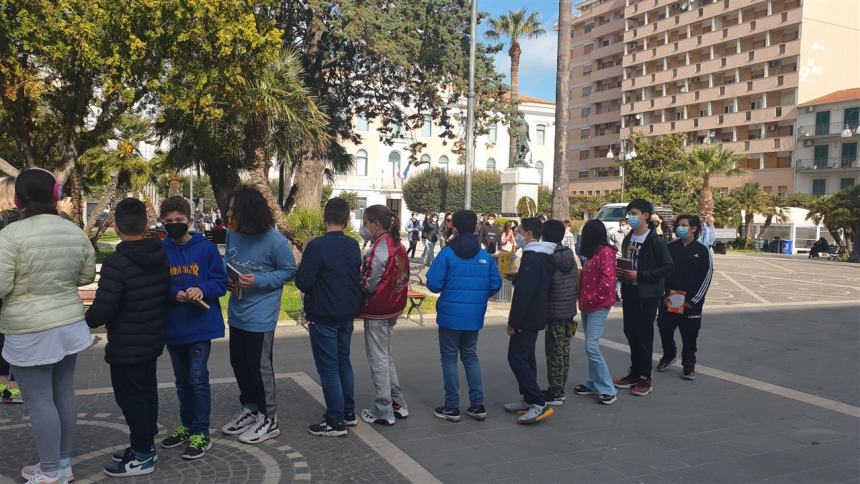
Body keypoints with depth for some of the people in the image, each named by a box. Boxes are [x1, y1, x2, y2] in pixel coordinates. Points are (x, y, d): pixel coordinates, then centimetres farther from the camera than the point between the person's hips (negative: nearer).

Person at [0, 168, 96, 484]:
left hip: (29, 332, -6)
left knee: (39, 400, 3)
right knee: (64, 393, 14)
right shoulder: (75, 232, 2)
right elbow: (87, 275, 12)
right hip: (70, 324, 6)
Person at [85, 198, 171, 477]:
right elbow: (166, 295, 10)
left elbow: (103, 309, -22)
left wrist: (85, 323, -3)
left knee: (130, 397, 3)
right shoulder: (161, 256, 1)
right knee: (147, 392, 17)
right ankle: (145, 445, 30)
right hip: (153, 339, 8)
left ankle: (142, 456, 12)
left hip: (126, 346, -8)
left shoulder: (116, 262, -23)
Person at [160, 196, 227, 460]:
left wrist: (203, 290, -24)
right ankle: (187, 426, 34)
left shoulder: (206, 247, -7)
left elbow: (220, 282, -5)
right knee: (182, 380, 17)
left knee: (198, 378, -4)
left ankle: (202, 434, 8)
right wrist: (175, 294, -18)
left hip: (201, 325, -4)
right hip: (173, 326, 4)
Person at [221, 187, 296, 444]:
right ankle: (249, 409, 37)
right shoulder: (232, 233, 0)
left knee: (259, 366, 2)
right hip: (237, 312, 7)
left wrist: (258, 281, -21)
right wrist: (227, 278, -5)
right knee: (238, 362, 17)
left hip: (260, 315, -7)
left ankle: (269, 420, 18)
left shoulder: (275, 240, -18)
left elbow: (289, 270, -9)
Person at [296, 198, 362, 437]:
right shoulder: (353, 245, 1)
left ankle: (336, 422, 8)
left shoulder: (317, 246, -19)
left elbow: (302, 281, -19)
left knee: (328, 368, 1)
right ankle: (348, 413, 28)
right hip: (347, 314, 7)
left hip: (323, 316, -7)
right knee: (343, 362, 19)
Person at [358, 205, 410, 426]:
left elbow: (368, 285, -19)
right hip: (393, 309, 8)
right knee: (386, 356, 21)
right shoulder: (397, 245, 5)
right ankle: (398, 404, 27)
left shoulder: (379, 249, -20)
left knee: (378, 360, 3)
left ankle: (383, 412, 11)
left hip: (376, 311, -8)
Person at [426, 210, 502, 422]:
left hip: (450, 315, -4)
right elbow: (495, 285, 1)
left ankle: (452, 408, 12)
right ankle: (478, 405, 18)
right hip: (475, 316, 4)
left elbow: (433, 284, -15)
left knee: (449, 358, 8)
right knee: (470, 357, 18)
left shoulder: (447, 253, -12)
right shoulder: (486, 256, 0)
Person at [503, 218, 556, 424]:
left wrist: (513, 321, -20)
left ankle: (539, 403, -11)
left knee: (517, 357, -8)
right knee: (526, 356, 16)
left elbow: (524, 293, -24)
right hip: (536, 316, 10)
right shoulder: (545, 256, 13)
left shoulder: (531, 257, -19)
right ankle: (529, 400, 21)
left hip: (527, 317, -10)